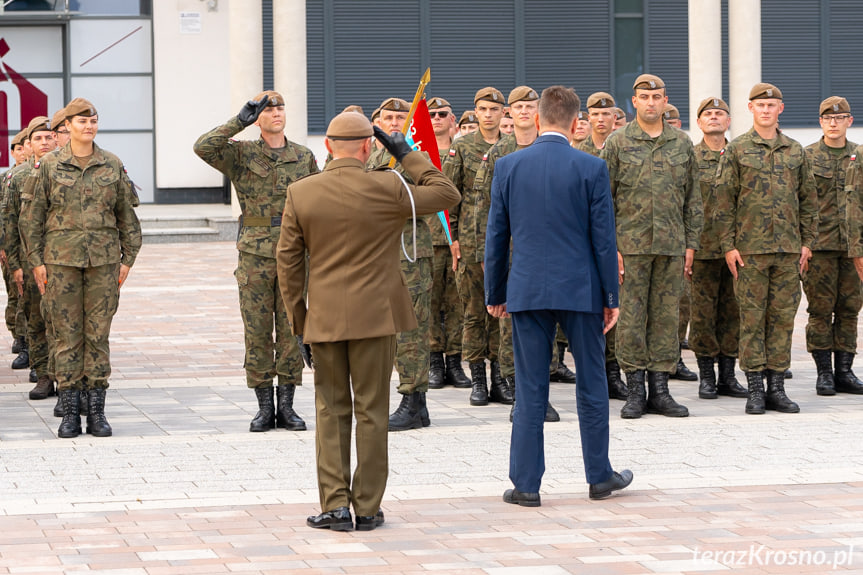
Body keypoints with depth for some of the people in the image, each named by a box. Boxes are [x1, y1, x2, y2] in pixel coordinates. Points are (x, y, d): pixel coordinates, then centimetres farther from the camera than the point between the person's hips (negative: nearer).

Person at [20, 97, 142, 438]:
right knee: (67, 334, 1)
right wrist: (36, 260, -1)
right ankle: (70, 413, 6)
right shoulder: (49, 167, 1)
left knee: (98, 334, 2)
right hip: (61, 259, -1)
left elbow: (127, 215, 11)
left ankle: (97, 412, 7)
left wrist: (128, 258, 7)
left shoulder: (113, 166, 6)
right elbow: (31, 215, 4)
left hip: (103, 260, 1)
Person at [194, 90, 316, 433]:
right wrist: (240, 121, -16)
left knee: (292, 331, 3)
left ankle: (286, 406, 11)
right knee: (257, 332, 2)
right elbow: (203, 148, -16)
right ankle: (264, 407, 10)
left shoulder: (304, 157, 8)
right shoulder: (242, 154, 1)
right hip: (255, 254, -1)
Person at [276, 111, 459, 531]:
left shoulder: (300, 193, -2)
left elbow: (288, 259, 3)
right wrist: (407, 155, 10)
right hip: (375, 315, -2)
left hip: (325, 318, 2)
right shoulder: (387, 188, -9)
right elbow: (446, 193, 5)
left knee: (331, 411, 9)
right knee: (371, 411, 5)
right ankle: (367, 507, 8)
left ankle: (335, 505, 5)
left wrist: (295, 314, 12)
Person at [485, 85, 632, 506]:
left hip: (527, 291, 1)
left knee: (530, 388, 4)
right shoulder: (591, 168, -6)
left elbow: (496, 235, 6)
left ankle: (526, 483, 4)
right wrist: (611, 296, 4)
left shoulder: (507, 167, 1)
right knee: (591, 384, 11)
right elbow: (603, 238, -4)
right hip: (581, 289, -1)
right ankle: (600, 476, 20)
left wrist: (495, 293, 14)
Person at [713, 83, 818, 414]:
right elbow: (723, 201, -1)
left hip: (788, 250, 3)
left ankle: (777, 388, 9)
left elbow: (808, 200, 14)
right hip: (750, 249, -3)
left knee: (783, 317, 4)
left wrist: (808, 242, 7)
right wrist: (728, 245, -7)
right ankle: (755, 390, 3)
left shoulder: (795, 151, 11)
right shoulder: (736, 150, 1)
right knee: (752, 318, -2)